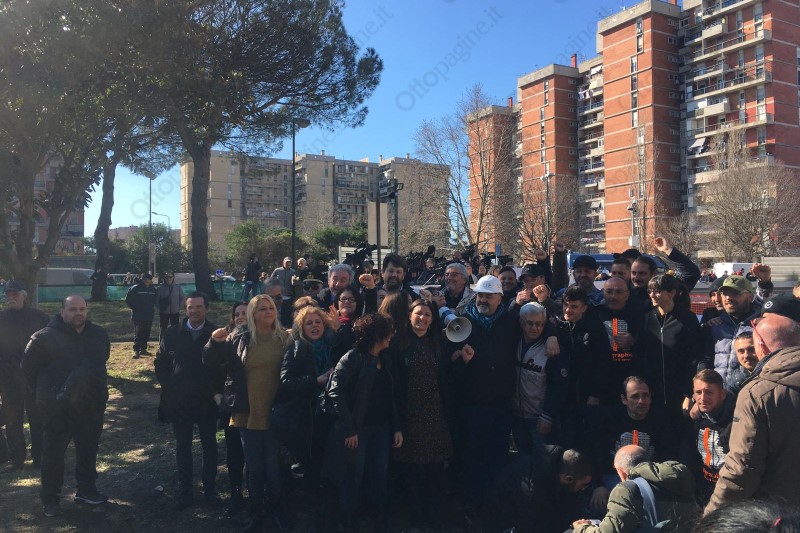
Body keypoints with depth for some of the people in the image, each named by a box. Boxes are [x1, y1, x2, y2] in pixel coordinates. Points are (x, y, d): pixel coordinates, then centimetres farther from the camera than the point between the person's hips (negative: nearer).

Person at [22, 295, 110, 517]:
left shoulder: (99, 334, 2)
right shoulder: (46, 337, -12)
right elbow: (29, 367, -3)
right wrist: (48, 391, 2)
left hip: (91, 405, 5)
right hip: (57, 407, -4)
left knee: (88, 450, 16)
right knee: (53, 452, 7)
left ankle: (86, 490, 32)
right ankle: (50, 499, 21)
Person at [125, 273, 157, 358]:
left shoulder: (153, 289, 7)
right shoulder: (135, 288, -8)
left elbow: (155, 300, 22)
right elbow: (128, 299, -4)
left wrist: (152, 307, 9)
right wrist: (134, 308, -6)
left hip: (149, 316, 5)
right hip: (138, 316, -5)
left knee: (146, 333, 9)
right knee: (138, 333, -5)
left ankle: (143, 349, 19)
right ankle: (136, 351, -2)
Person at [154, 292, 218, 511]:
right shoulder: (172, 333, -2)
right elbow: (160, 363, 5)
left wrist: (217, 390, -7)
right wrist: (169, 387, -2)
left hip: (207, 401, -1)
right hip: (179, 401, 1)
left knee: (209, 445, 11)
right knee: (183, 447, 11)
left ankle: (210, 489, 25)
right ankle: (184, 493, 22)